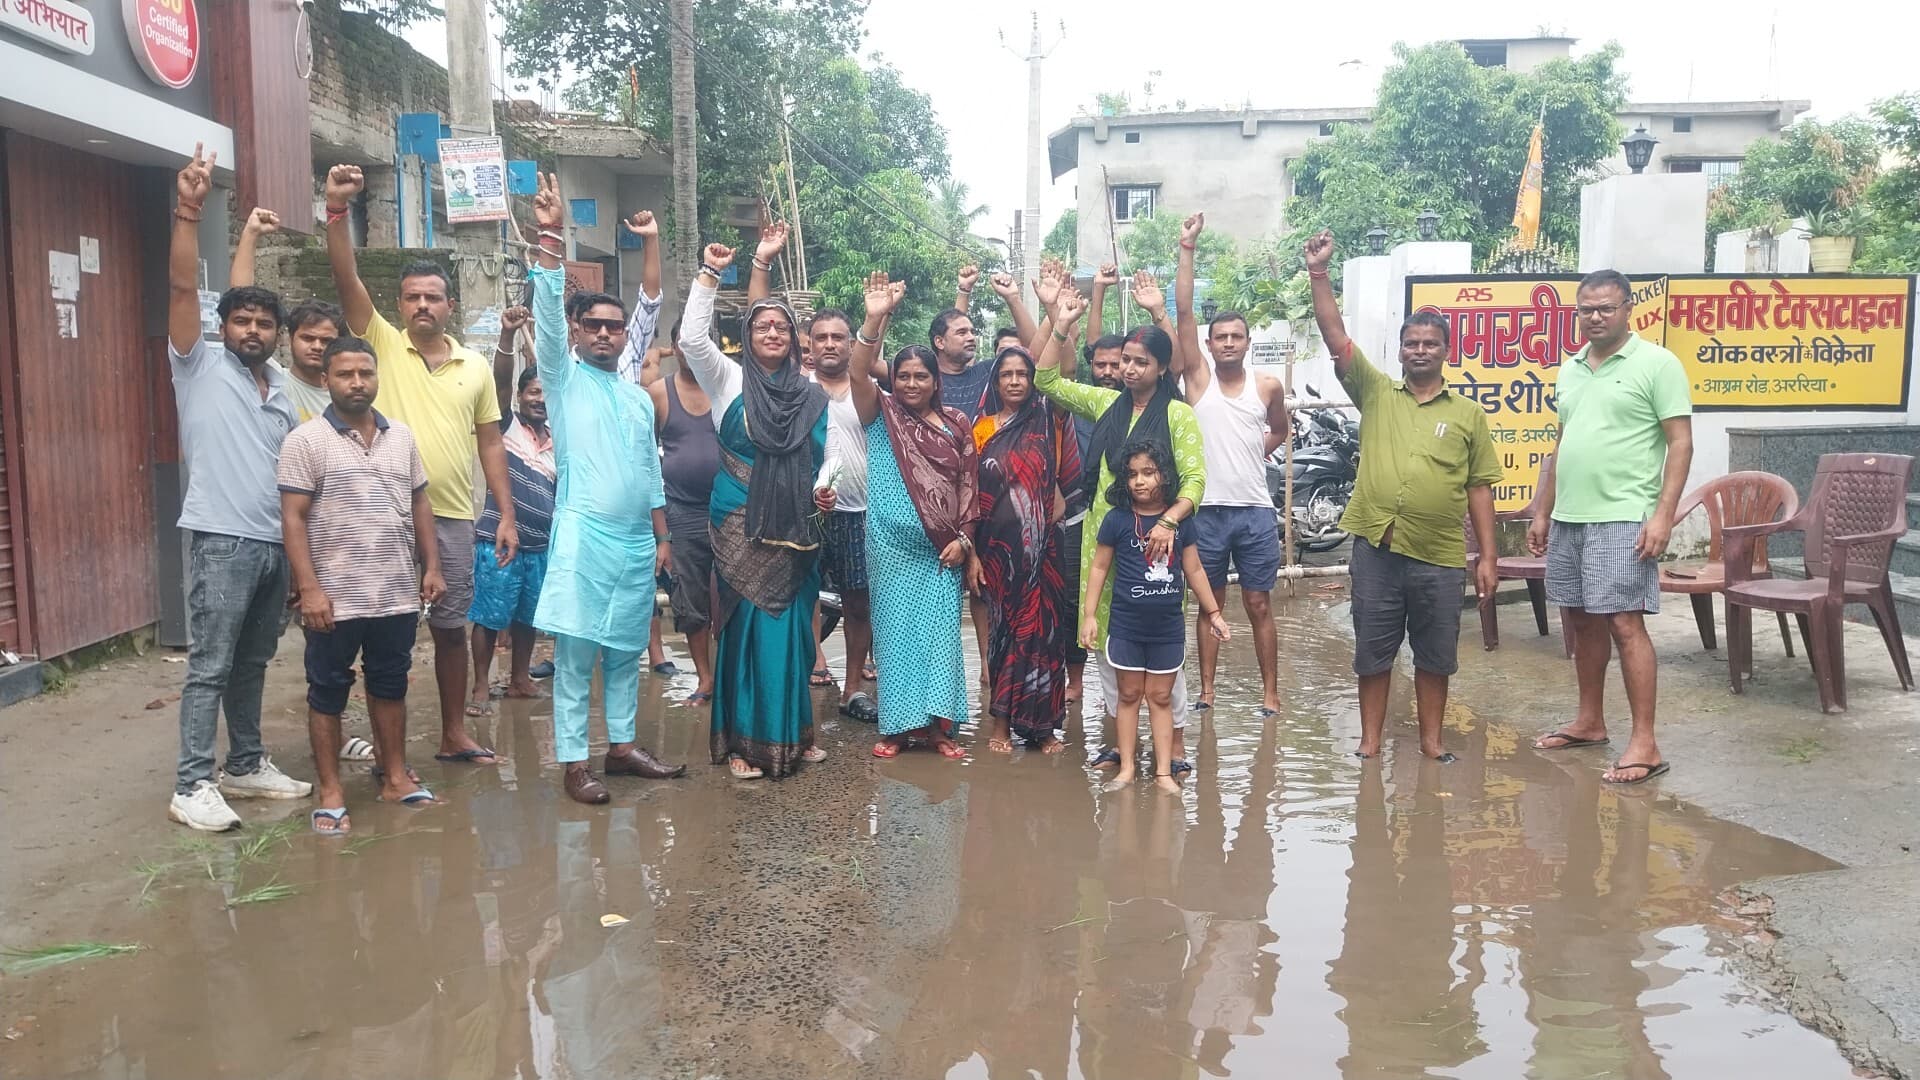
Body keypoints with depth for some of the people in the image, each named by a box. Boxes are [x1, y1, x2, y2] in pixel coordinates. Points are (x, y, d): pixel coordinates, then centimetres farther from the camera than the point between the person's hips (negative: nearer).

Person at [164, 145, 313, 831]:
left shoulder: (281, 386, 16)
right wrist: (189, 211, -23)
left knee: (251, 663, 15)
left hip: (275, 542, 6)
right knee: (210, 667, -4)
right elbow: (183, 287, -13)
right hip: (221, 541, -6)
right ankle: (192, 785, 1)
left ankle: (246, 766, 25)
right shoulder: (199, 367, 0)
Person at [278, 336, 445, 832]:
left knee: (390, 685, 14)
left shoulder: (401, 436, 9)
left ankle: (394, 775, 26)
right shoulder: (306, 441, -7)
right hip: (335, 597, -5)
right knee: (328, 693, 5)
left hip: (397, 595, 5)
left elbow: (419, 504, 15)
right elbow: (293, 518, -10)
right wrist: (308, 588, -16)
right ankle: (330, 792, 14)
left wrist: (431, 567, 8)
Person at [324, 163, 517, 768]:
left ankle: (454, 735, 25)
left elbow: (490, 445, 10)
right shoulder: (381, 345, 1)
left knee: (452, 627, 11)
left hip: (453, 517, 3)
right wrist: (337, 208, -24)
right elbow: (346, 277, -12)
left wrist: (507, 517, 4)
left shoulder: (476, 366, 8)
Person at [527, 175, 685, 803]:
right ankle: (573, 763, 2)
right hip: (584, 536, -5)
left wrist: (662, 537, 14)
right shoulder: (564, 379, 1)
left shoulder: (639, 398, 16)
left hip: (637, 540, 5)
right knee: (575, 653, -3)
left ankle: (622, 746, 22)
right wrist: (550, 238, -24)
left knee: (626, 650, 12)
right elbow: (546, 313, -14)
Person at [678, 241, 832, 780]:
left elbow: (827, 456, 15)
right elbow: (692, 338, -13)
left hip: (795, 529, 3)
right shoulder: (729, 380, 2)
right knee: (747, 627, -3)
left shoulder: (813, 395, 10)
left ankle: (792, 732, 20)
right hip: (741, 527, -3)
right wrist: (709, 275, -13)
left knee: (792, 626, 7)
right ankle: (741, 740, 5)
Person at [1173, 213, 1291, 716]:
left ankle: (1270, 693, 15)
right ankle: (1207, 689, 18)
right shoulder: (1198, 378, 0)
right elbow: (1183, 312, -8)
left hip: (1256, 512, 1)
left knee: (1259, 605, 7)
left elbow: (1280, 431, 24)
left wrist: (1257, 452, 7)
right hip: (1207, 510, -1)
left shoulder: (1268, 386, 4)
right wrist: (1187, 248, -11)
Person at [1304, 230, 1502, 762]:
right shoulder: (1375, 392, 6)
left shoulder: (1468, 413, 6)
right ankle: (1371, 739, 21)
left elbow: (1479, 488, 6)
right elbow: (1335, 338, -3)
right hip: (1376, 548, 0)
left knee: (1435, 655, 11)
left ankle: (1431, 739, 25)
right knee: (1373, 651, 8)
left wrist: (1487, 556, 2)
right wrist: (1319, 273, -12)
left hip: (1440, 557, 0)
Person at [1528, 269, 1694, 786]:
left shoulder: (1656, 364, -5)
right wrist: (1542, 512, 17)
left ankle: (1644, 744, -4)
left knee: (1625, 625, -8)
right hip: (1568, 518, 7)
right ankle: (1590, 721, 26)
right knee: (1583, 622, 14)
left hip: (1622, 520, -7)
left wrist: (1663, 515, -17)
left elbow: (1680, 442, -9)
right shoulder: (1570, 369, 15)